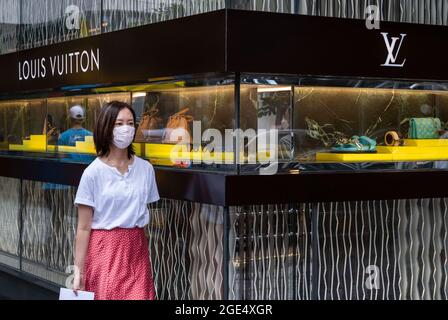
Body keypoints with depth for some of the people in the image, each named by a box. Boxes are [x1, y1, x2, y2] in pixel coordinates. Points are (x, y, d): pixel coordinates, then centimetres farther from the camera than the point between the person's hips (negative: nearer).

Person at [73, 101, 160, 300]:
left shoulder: (145, 169, 3)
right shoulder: (93, 173, -7)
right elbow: (83, 228, -6)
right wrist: (79, 271, -8)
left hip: (137, 252, 3)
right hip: (104, 252, -3)